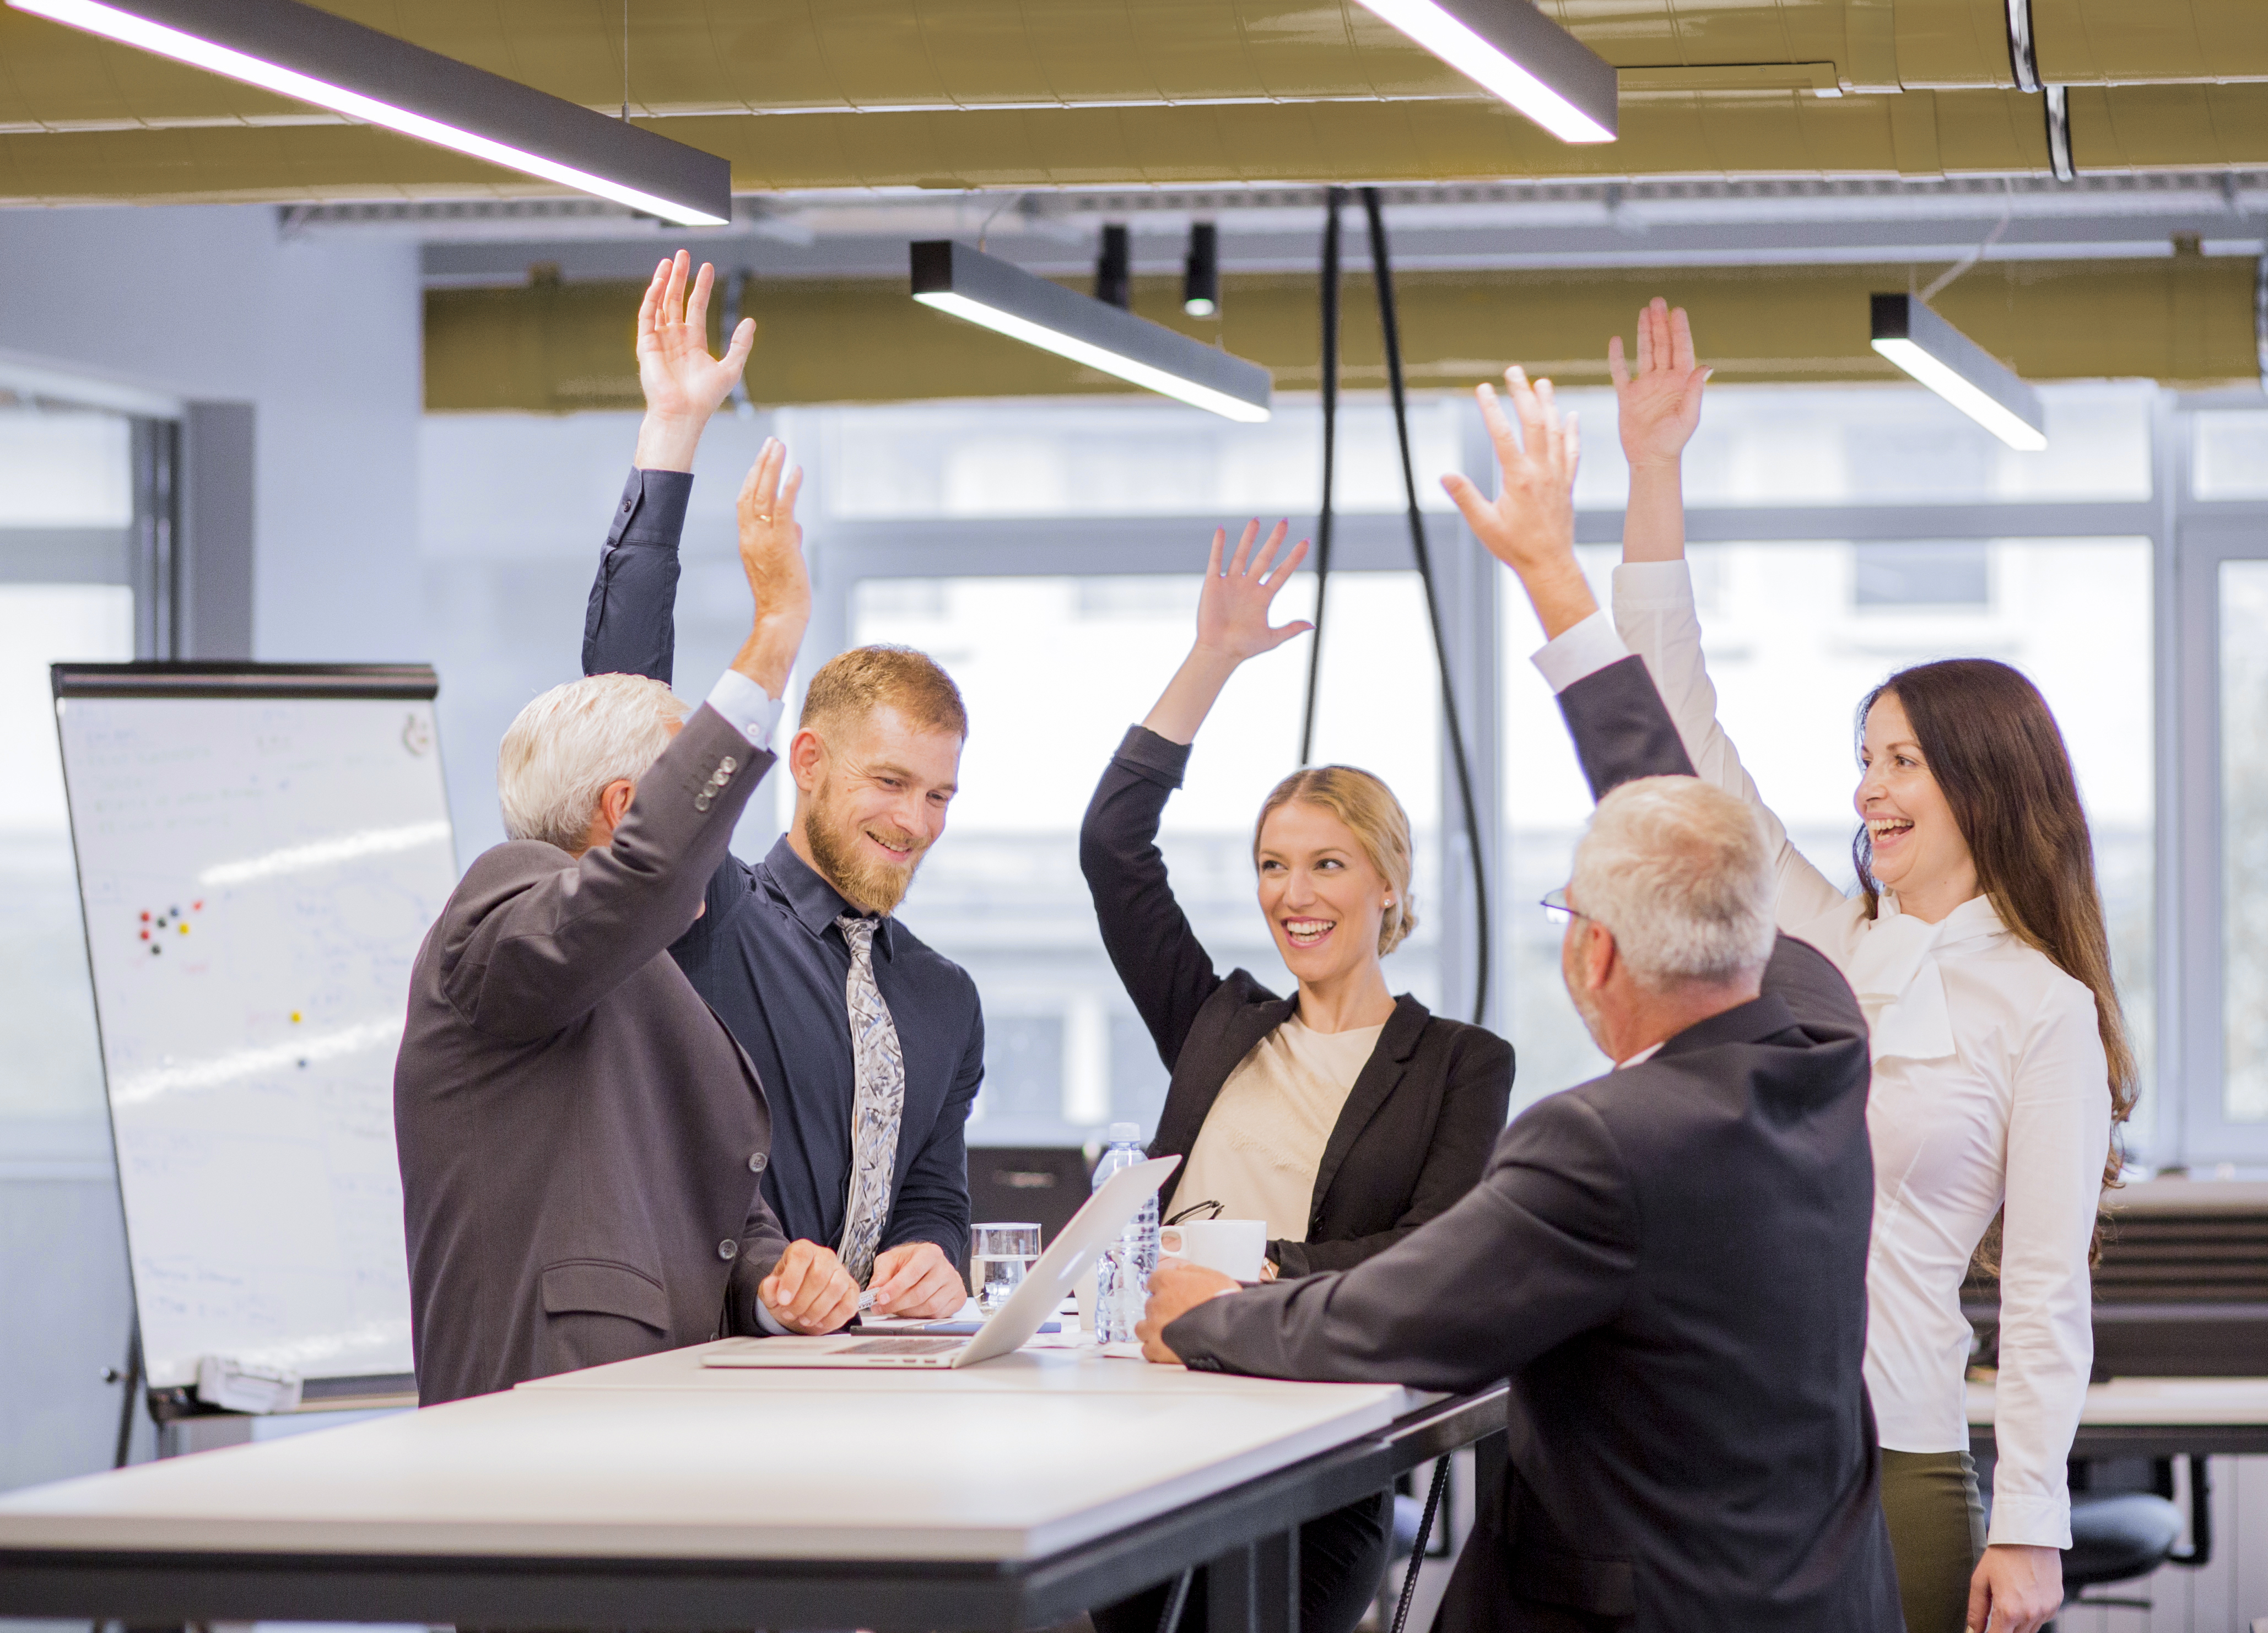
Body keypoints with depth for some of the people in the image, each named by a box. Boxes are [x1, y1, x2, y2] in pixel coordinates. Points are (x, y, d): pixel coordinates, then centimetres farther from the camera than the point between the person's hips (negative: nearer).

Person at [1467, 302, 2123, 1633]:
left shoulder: (2044, 1011, -3)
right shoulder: (1819, 939, 11)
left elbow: (2047, 1288, -6)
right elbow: (1686, 737, 9)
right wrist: (1654, 478, 5)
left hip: (1888, 1464, -5)